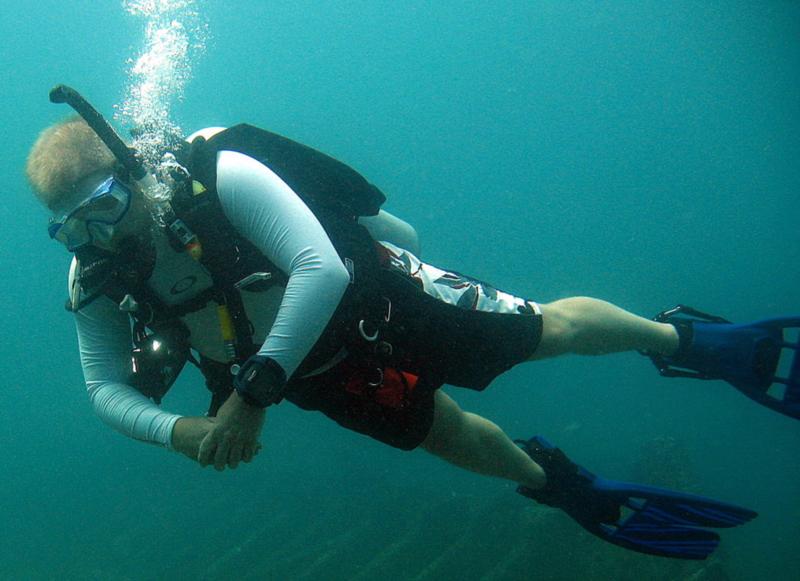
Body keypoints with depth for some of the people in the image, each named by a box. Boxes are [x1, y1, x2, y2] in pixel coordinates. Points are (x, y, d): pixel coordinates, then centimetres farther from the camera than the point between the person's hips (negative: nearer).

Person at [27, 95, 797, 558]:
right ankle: (564, 486, 47)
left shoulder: (223, 176, -33)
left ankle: (687, 338, 32)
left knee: (546, 331, 6)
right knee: (455, 439, 19)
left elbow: (322, 271, -38)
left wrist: (252, 395, -40)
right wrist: (178, 430, -30)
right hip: (322, 379, 5)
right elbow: (107, 390, -8)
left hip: (375, 298, -5)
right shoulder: (97, 280, -16)